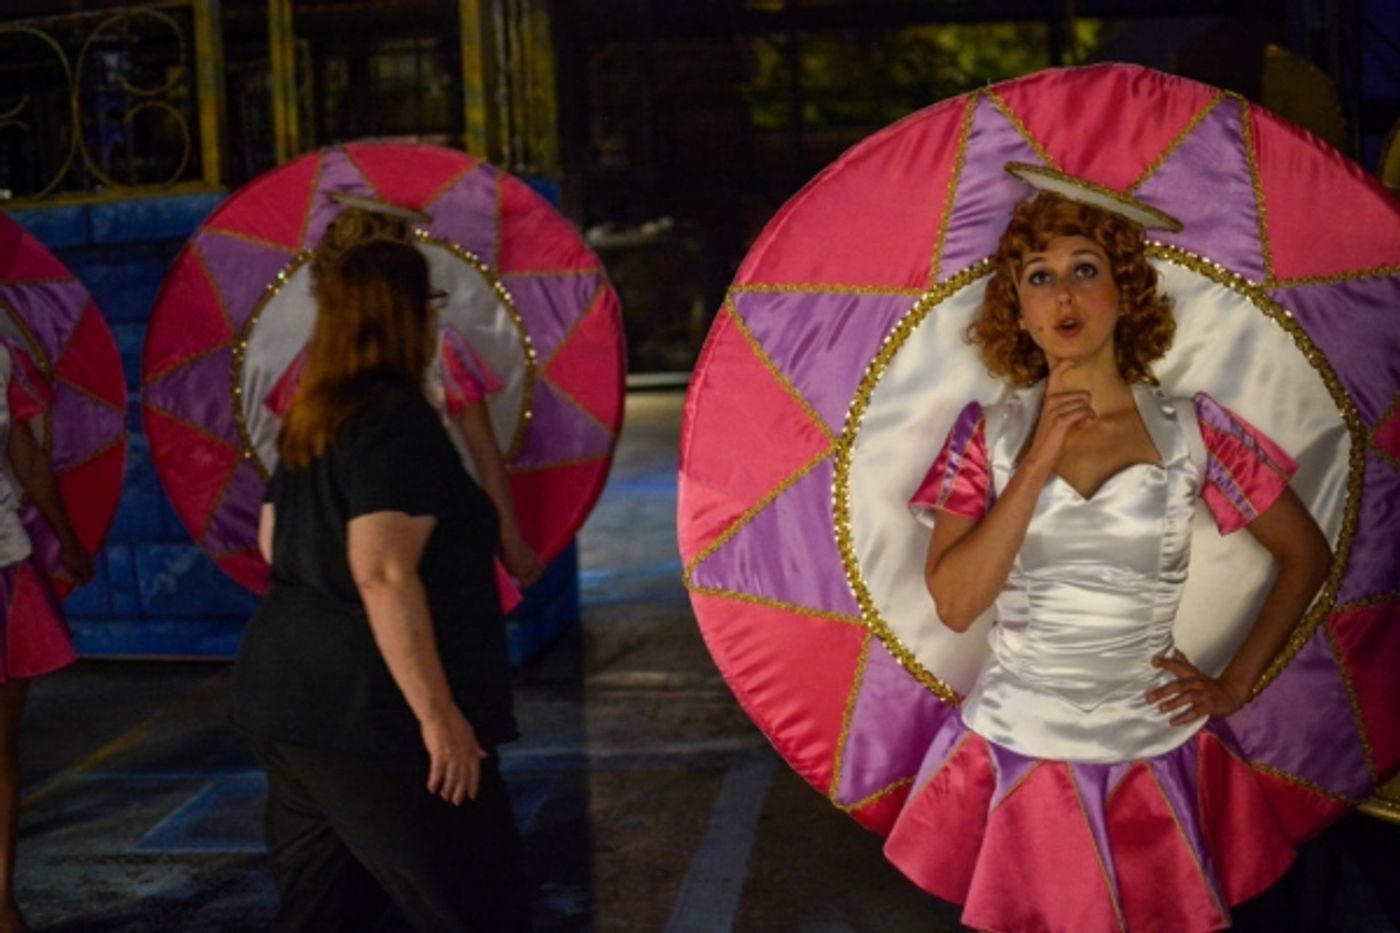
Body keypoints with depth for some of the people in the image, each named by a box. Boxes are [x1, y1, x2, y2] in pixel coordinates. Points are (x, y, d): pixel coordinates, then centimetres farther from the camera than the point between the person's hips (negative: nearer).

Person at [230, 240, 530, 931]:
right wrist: (437, 712, -23)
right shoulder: (399, 421, -16)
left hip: (289, 698, 9)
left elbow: (272, 541, 24)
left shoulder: (309, 423, 12)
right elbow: (383, 575, -24)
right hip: (369, 713, -9)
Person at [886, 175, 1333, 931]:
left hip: (1154, 751, 0)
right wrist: (1038, 465, -17)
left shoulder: (1191, 430, -3)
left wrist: (1237, 683, 0)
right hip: (1017, 750, 0)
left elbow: (1306, 556, 7)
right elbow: (954, 605, -12)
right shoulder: (989, 434, -2)